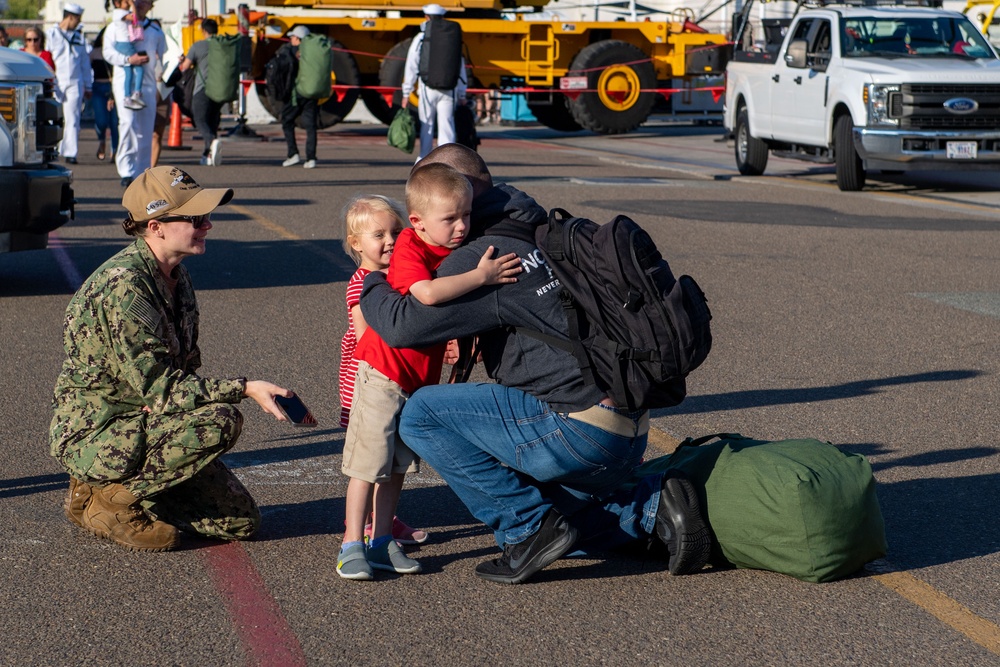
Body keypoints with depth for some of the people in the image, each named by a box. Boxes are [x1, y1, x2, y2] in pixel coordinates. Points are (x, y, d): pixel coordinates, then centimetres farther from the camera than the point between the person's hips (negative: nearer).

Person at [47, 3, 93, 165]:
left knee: (73, 120, -4)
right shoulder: (51, 34, 3)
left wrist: (88, 86, 16)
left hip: (75, 83, 3)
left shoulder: (79, 37, 16)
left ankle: (70, 153, -6)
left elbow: (85, 62, 20)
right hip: (55, 83, -3)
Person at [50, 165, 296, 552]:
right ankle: (114, 500, -11)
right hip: (92, 437, -9)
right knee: (219, 421, -29)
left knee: (240, 521, 5)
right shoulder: (123, 285, -24)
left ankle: (123, 485, 15)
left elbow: (183, 366, 12)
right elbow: (157, 386, -26)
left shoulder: (177, 277, 5)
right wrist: (244, 389, -28)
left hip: (141, 421, 9)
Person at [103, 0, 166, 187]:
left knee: (146, 131, 2)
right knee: (128, 123, -21)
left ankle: (141, 174, 9)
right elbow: (108, 52, -2)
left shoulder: (156, 31, 17)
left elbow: (162, 55, 23)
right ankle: (126, 170, -23)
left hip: (148, 83, 4)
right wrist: (128, 60, -17)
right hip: (125, 80, -4)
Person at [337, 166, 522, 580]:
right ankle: (352, 546, 0)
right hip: (384, 370, -8)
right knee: (369, 460, -5)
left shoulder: (460, 250, 4)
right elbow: (428, 293, -39)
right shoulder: (409, 248, -20)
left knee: (399, 463, 12)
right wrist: (481, 275, -33)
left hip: (424, 375, 8)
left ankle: (382, 542, 20)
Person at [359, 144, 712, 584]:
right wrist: (469, 345, 22)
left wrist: (372, 285, 3)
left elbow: (405, 325, -17)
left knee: (422, 413, -6)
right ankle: (651, 507, 10)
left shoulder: (481, 257, -10)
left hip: (579, 431, -10)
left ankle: (531, 528, -5)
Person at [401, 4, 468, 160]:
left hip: (428, 88, -2)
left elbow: (411, 67, -2)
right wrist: (462, 95, 14)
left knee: (426, 126, 10)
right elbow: (461, 69, 9)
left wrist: (406, 93, 1)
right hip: (449, 90, 2)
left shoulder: (421, 38, -1)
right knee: (446, 127, 0)